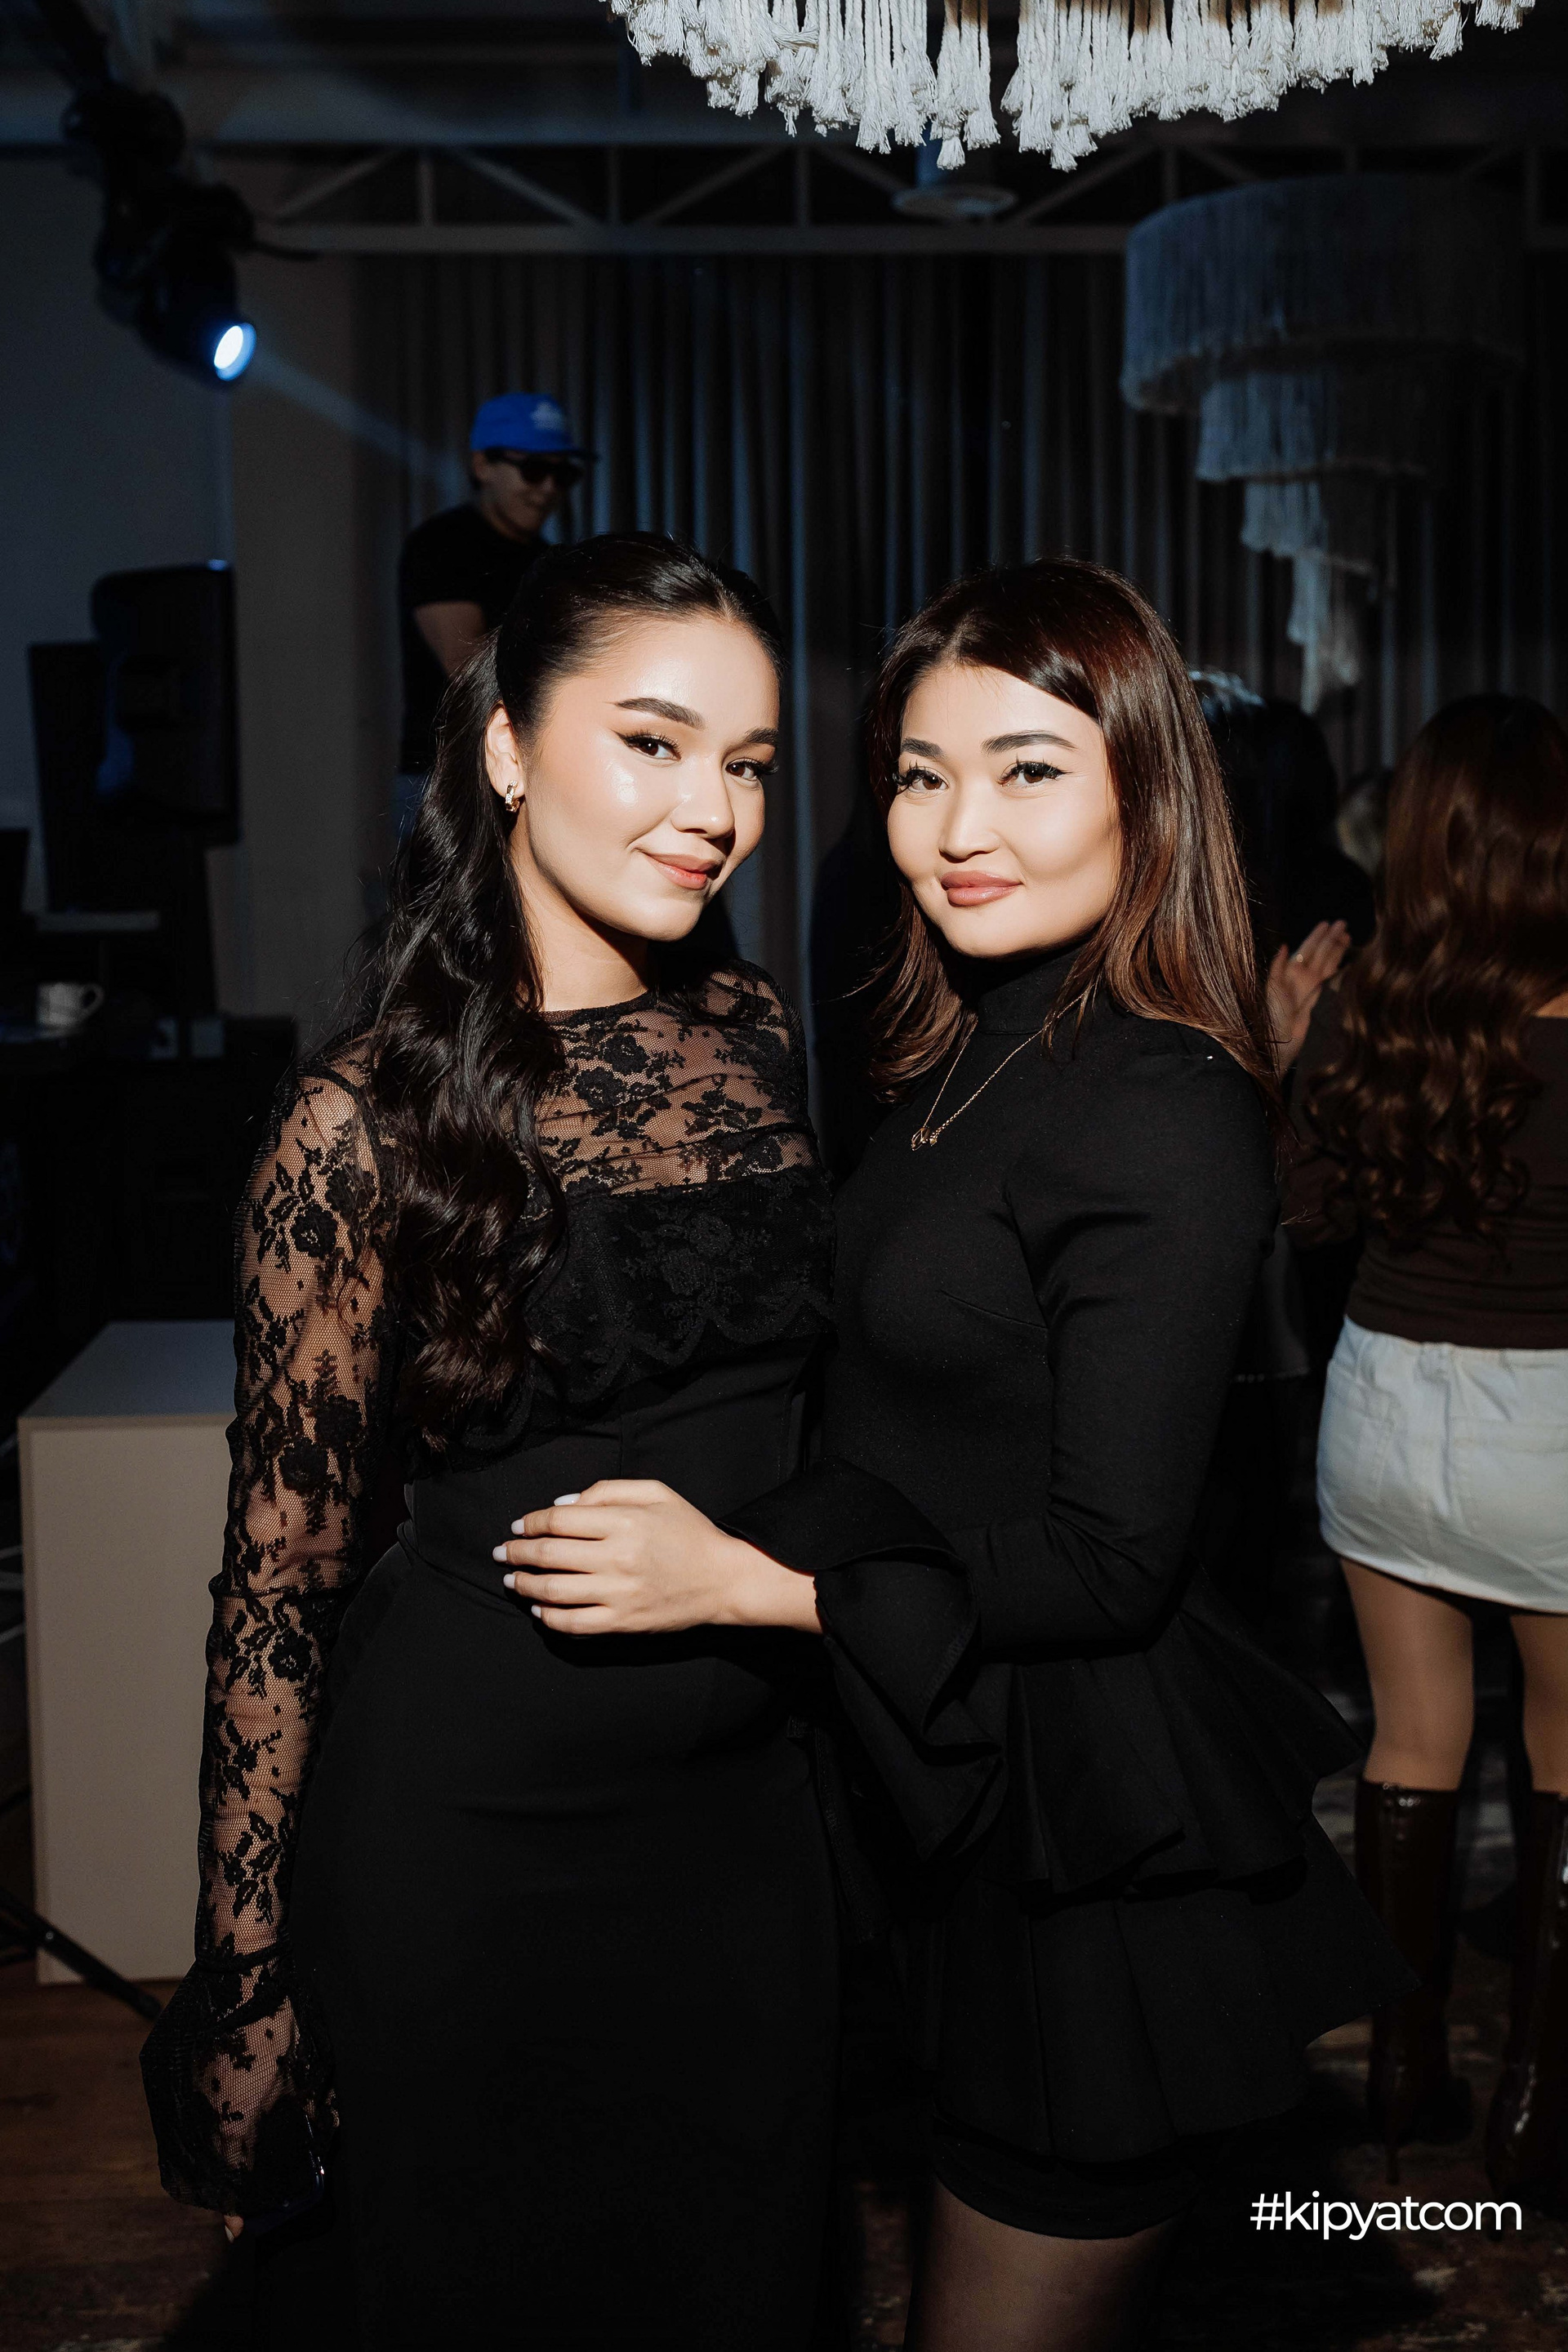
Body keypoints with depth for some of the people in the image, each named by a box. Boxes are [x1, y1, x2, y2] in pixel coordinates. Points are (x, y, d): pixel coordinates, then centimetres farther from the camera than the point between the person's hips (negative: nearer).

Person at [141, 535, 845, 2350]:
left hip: (746, 1804, 5)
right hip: (469, 1827, -5)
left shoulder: (761, 1038, 0)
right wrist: (247, 1985, -7)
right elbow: (280, 1572, -10)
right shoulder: (370, 1120, -15)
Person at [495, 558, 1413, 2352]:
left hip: (1088, 1842, -8)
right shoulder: (968, 1053, 5)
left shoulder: (1158, 1114, -22)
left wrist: (740, 1577, -22)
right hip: (969, 1788, 9)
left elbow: (1111, 1562, -22)